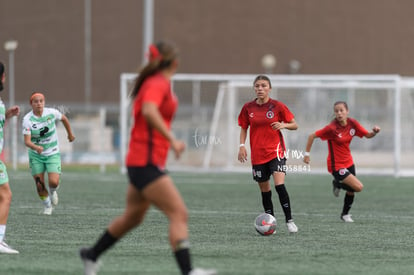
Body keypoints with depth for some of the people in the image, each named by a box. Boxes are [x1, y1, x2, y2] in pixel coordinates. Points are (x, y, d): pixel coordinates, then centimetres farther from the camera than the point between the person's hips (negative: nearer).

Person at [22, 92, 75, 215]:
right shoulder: (27, 120, -17)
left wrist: (70, 134, 23)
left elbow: (64, 119, 11)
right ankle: (47, 206, 26)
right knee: (39, 185, -1)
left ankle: (52, 191, 22)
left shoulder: (52, 113, -12)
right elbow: (27, 141, -24)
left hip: (53, 154, 0)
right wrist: (36, 147, -45)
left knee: (54, 182, -16)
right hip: (35, 155, 0)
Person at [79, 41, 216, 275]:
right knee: (179, 214, -15)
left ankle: (92, 255, 36)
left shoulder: (159, 83, 13)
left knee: (133, 217, 22)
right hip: (147, 163, -10)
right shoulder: (157, 84, -15)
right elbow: (149, 111, -34)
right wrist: (172, 140, -38)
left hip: (142, 162, 10)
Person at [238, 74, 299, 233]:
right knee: (264, 190, 7)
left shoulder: (277, 106, -4)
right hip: (257, 154, 3)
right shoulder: (248, 108, 3)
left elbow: (294, 125, 2)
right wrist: (242, 146, 0)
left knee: (279, 185, -19)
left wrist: (283, 125, -18)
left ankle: (289, 221, -10)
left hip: (275, 151, -3)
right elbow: (243, 128, 14)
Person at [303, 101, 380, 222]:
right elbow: (312, 136, -15)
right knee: (358, 187, -15)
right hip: (336, 165, -6)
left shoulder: (353, 123, -6)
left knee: (351, 191, 15)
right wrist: (307, 153, -14)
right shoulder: (332, 128, -22)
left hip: (348, 162, 6)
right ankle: (337, 184, 12)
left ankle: (345, 214, 40)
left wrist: (374, 132, -18)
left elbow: (368, 135, 4)